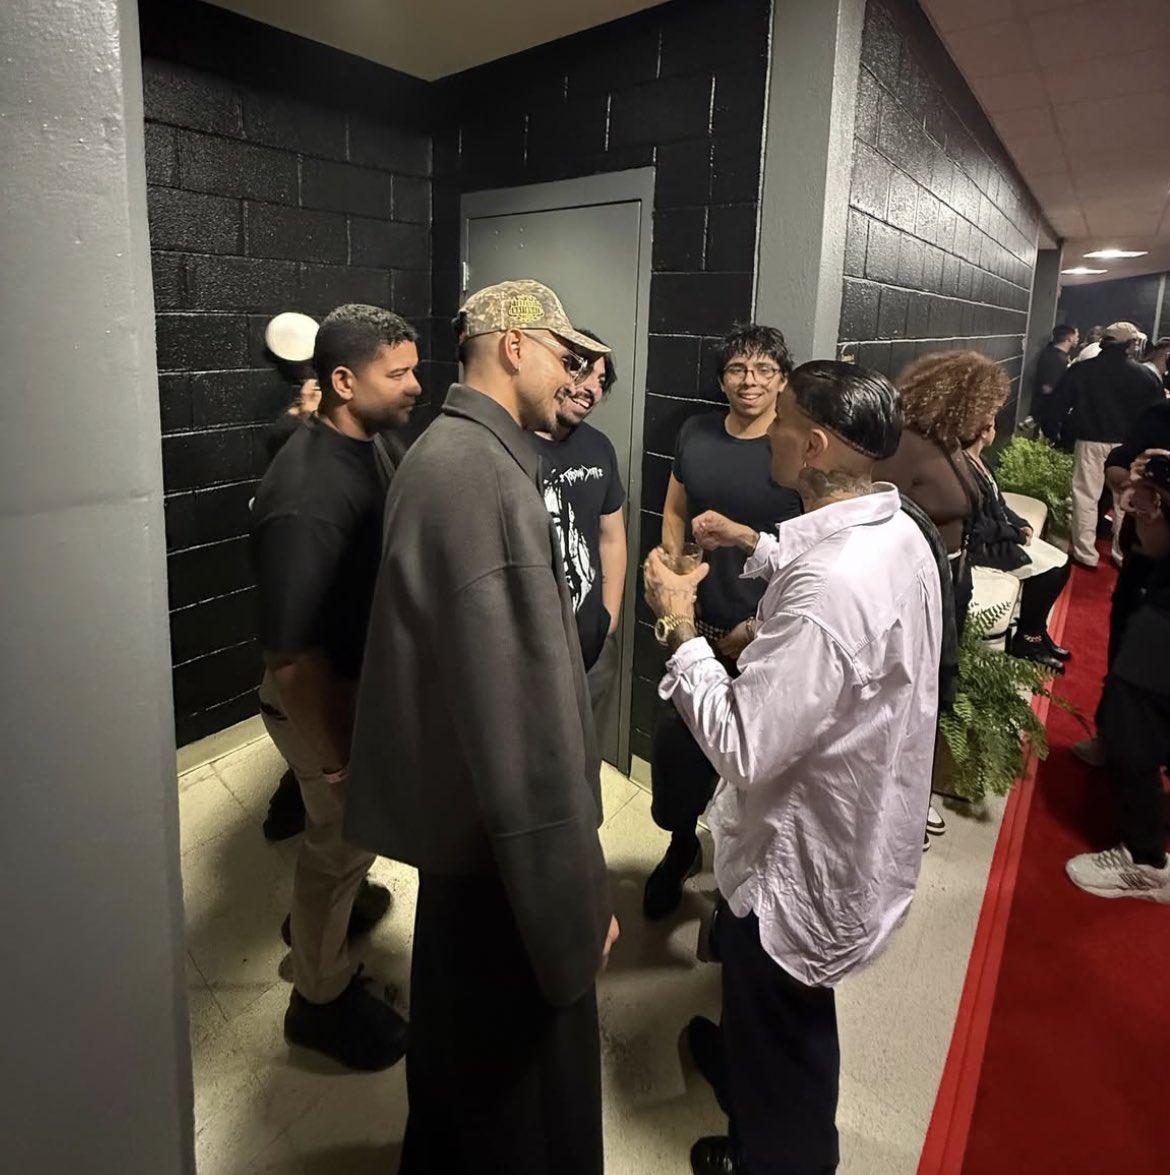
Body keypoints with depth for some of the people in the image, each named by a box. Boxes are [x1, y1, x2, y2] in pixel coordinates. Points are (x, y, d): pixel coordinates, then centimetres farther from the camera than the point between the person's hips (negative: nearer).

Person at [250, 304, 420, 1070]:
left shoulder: (364, 447, -2)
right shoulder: (308, 498, -33)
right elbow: (291, 654, -29)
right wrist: (334, 755, -20)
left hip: (367, 681, 9)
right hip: (326, 702, -9)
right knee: (340, 839, 12)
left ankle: (326, 908, 58)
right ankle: (322, 998, 36)